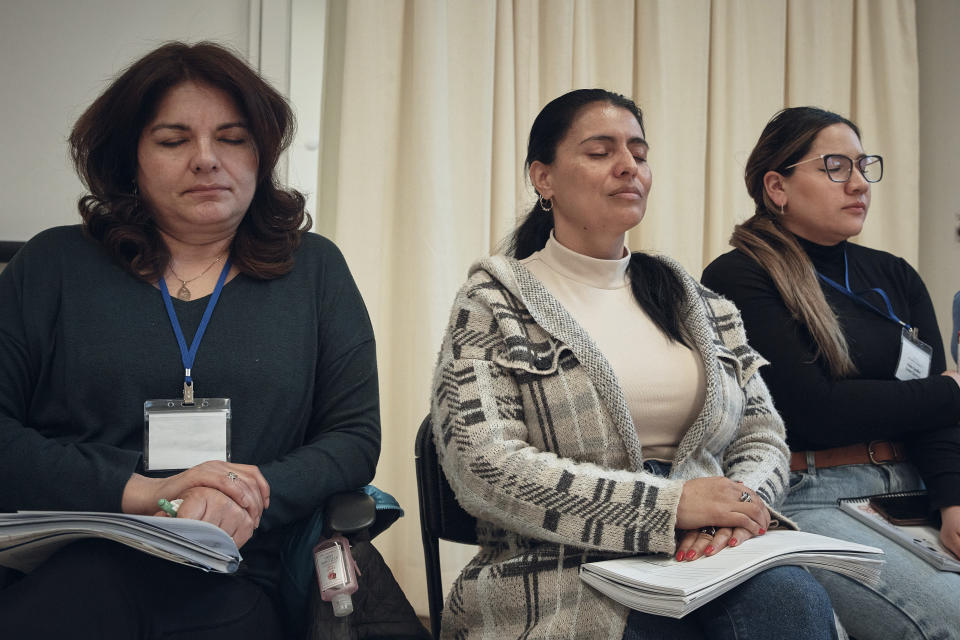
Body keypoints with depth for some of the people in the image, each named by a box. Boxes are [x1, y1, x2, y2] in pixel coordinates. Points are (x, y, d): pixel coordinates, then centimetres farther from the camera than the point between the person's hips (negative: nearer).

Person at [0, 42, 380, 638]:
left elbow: (355, 437, 7)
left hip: (230, 585, 0)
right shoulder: (55, 265, 12)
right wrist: (139, 491, -13)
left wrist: (245, 499, -13)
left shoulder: (315, 271, 13)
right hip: (58, 565, 1)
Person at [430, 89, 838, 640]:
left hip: (710, 557, 6)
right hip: (567, 583, -5)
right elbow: (482, 465, -11)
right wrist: (671, 503, -17)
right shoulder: (494, 304, 2)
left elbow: (763, 433, 15)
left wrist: (740, 504, -12)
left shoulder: (697, 301, 18)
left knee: (791, 596, -29)